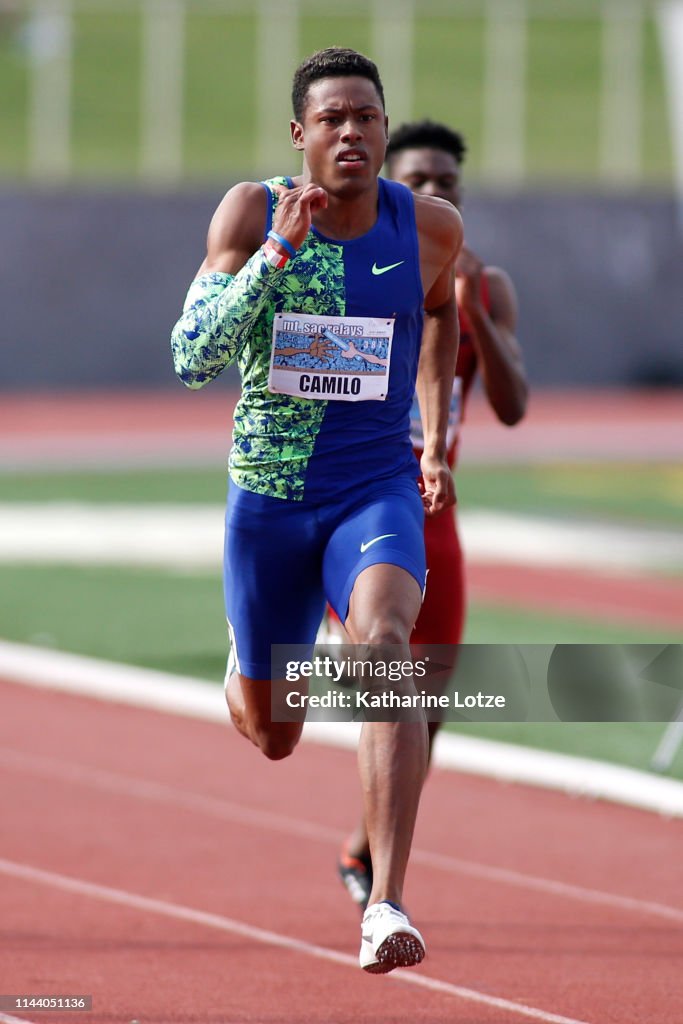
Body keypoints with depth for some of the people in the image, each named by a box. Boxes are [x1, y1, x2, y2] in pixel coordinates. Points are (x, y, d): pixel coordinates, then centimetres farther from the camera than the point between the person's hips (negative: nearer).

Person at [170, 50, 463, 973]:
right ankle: (247, 667, 56)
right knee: (272, 736, 14)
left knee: (385, 642, -32)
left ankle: (387, 906, -37)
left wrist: (436, 440, 17)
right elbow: (193, 361, -18)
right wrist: (277, 253, -26)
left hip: (379, 491, -1)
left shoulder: (431, 228, -5)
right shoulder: (251, 214, -10)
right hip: (268, 493, 1)